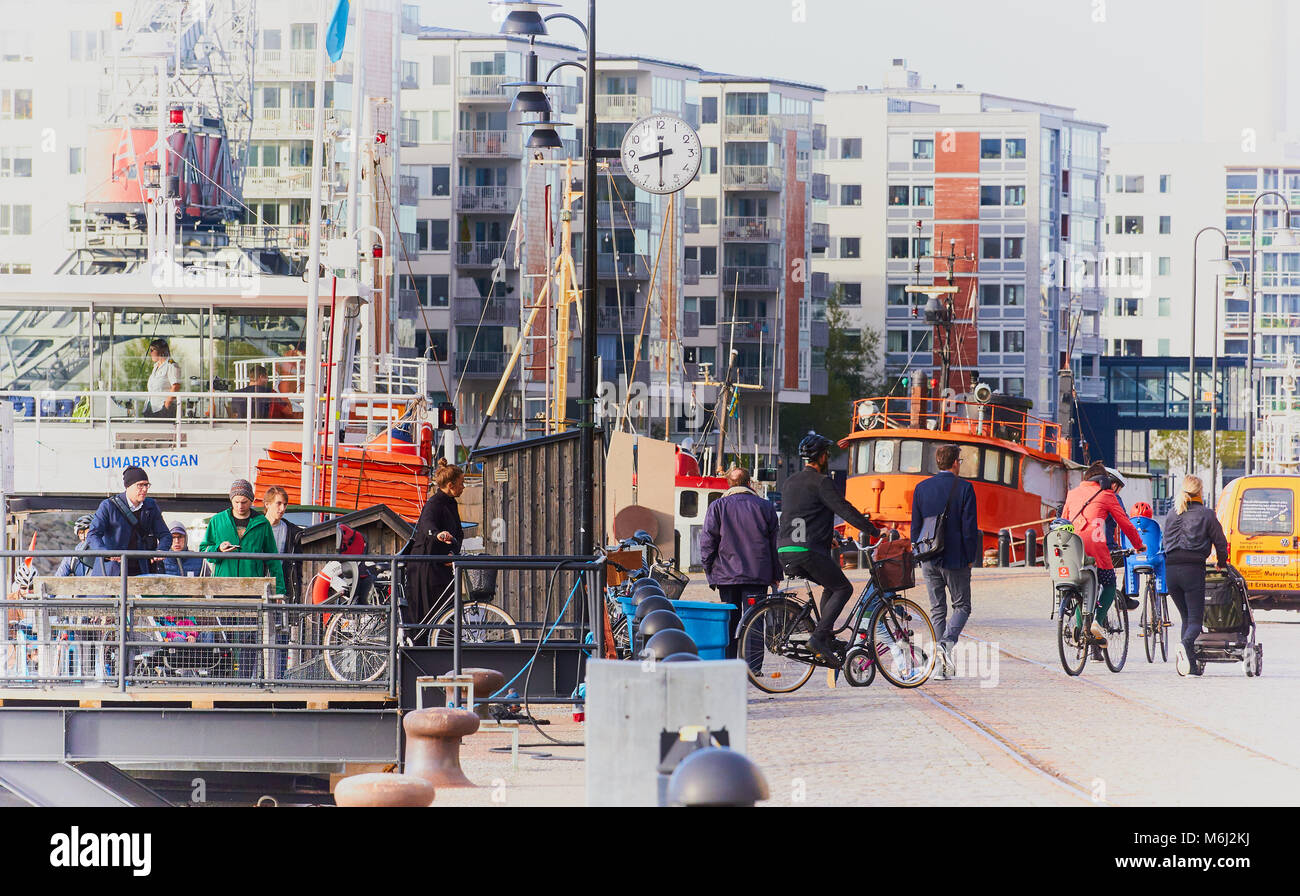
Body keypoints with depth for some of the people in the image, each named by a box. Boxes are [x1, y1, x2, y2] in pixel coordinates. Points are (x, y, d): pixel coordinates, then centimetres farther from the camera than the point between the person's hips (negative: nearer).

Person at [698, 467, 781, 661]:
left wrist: (710, 572, 8)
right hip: (758, 573, 0)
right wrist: (776, 575, 13)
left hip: (727, 573, 0)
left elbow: (707, 542, -1)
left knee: (729, 622, 9)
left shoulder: (717, 507, 1)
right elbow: (775, 542, 7)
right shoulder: (764, 506, 4)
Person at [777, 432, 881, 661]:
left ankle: (827, 639, 16)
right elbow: (846, 510, -10)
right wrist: (874, 532, -3)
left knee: (831, 586, 22)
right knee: (843, 589, 3)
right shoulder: (820, 483, -7)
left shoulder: (790, 483, 20)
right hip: (808, 551, -8)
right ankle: (819, 637, -10)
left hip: (786, 552, 8)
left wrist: (828, 537, 38)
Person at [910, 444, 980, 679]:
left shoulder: (922, 488, 4)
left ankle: (941, 665, 7)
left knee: (937, 609, 10)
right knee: (962, 606, 9)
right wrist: (970, 558, -1)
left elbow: (915, 526, 6)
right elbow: (970, 527, -9)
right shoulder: (964, 488, -8)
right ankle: (946, 644, -17)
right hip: (955, 558, -3)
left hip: (929, 560, 4)